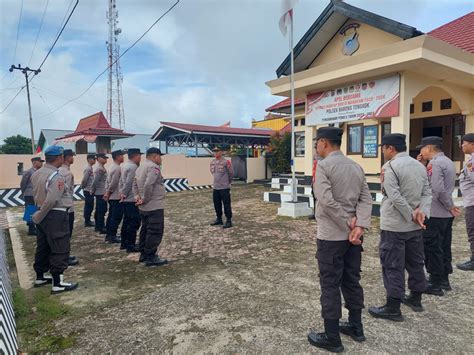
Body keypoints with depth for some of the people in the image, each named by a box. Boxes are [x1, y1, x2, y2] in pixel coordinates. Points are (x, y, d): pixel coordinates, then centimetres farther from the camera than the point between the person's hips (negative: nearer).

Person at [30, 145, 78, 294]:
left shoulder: (37, 174, 6)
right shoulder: (56, 176, -20)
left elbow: (37, 194, 10)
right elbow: (51, 200, -25)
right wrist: (38, 216, -13)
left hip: (43, 215, 9)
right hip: (56, 216, -9)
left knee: (43, 247, 19)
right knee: (60, 250, 0)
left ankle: (40, 277, 33)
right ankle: (58, 284, 5)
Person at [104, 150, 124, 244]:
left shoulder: (112, 167, 13)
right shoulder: (117, 168, -18)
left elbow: (108, 181, 15)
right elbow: (113, 183, -20)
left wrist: (107, 192, 11)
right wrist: (108, 193, -7)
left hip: (112, 197, 10)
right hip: (116, 197, -10)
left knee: (111, 216, 14)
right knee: (117, 217, -3)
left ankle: (108, 235, 22)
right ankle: (112, 236, 2)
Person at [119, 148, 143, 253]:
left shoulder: (125, 165, 13)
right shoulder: (133, 167, -18)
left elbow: (121, 181, 13)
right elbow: (128, 183, -21)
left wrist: (121, 192, 5)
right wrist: (124, 194, -9)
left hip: (126, 199, 10)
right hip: (131, 200, -10)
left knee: (127, 221, 16)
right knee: (134, 222, -5)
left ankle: (124, 243, 23)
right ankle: (130, 245, -2)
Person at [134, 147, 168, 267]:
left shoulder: (141, 167, 15)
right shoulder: (153, 167, -17)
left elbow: (135, 185, 15)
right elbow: (148, 185, -28)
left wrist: (137, 196, 4)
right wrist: (145, 199, -17)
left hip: (144, 207, 10)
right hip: (154, 206, -10)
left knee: (145, 230, 17)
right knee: (154, 232, -3)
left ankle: (144, 254, 26)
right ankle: (151, 257, 3)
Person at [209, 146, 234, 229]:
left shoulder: (226, 162, -11)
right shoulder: (212, 162, 7)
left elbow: (231, 173, -3)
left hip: (224, 188, -6)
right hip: (215, 187, 7)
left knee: (226, 205, -2)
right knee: (217, 204, 14)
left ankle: (228, 221, 6)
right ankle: (218, 219, 28)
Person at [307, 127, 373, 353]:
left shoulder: (323, 165, -13)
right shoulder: (356, 166, 9)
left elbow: (326, 201, -23)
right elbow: (366, 199, 0)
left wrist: (348, 224, -15)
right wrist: (360, 225, -11)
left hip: (331, 236, -7)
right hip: (353, 234, 7)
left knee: (330, 286, 3)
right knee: (352, 281, 18)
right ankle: (356, 327, 31)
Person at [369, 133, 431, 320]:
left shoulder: (390, 167, -15)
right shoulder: (420, 165, 10)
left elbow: (395, 197, -22)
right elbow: (427, 192, 4)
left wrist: (411, 215, -13)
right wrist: (422, 211, -8)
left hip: (394, 225, -8)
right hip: (415, 226, 8)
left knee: (392, 266, 0)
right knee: (415, 262, 18)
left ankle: (393, 308, 6)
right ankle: (416, 299, 33)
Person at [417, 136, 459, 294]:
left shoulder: (434, 163, -16)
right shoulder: (447, 161, 14)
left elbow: (437, 189, -25)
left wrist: (450, 206, -14)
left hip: (434, 214, -9)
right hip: (446, 214, 9)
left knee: (432, 249, 0)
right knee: (444, 247, 16)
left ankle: (435, 284, 7)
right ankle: (444, 279, 25)